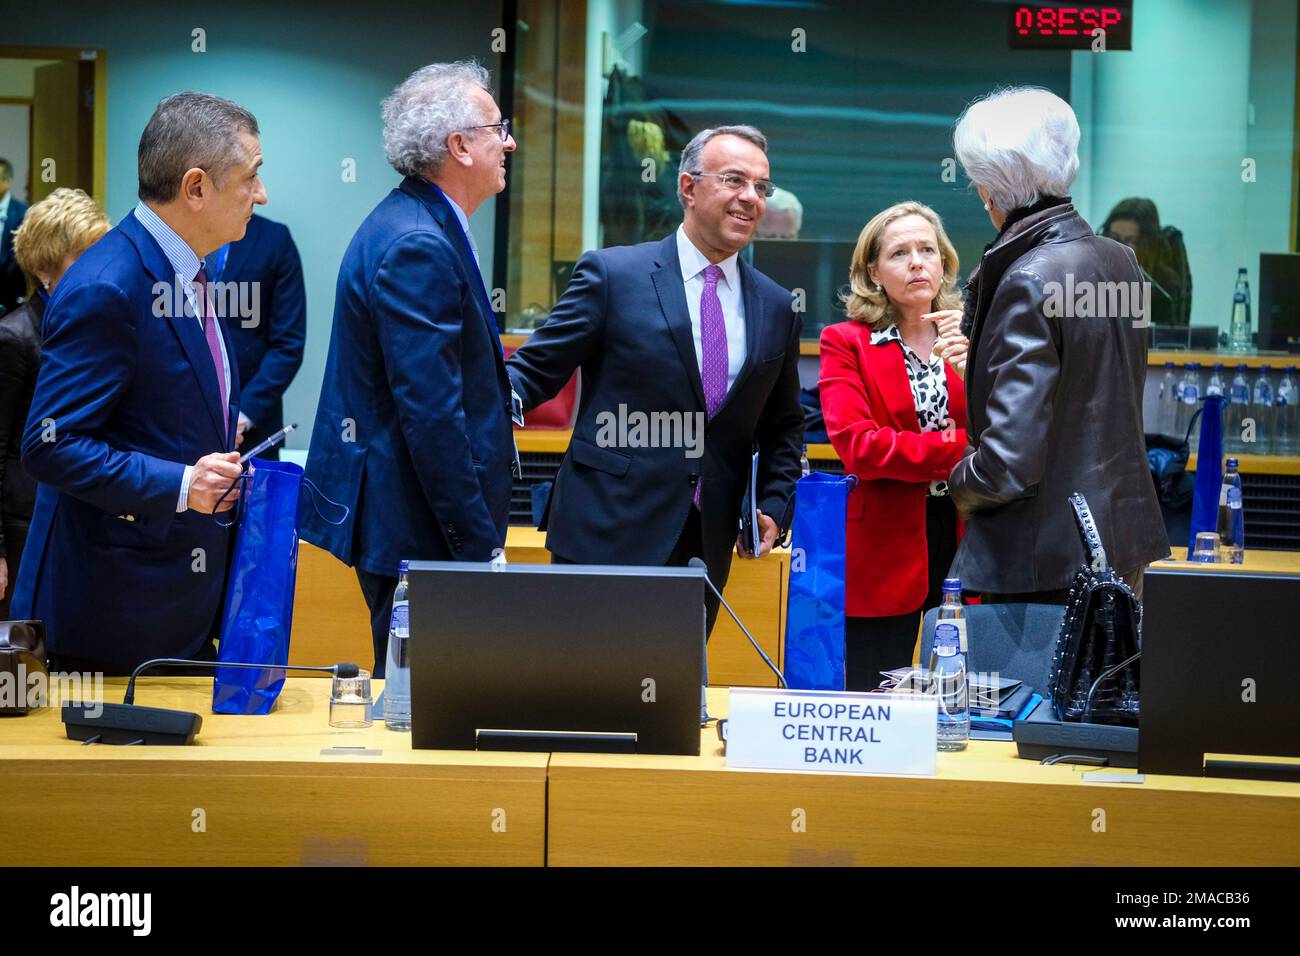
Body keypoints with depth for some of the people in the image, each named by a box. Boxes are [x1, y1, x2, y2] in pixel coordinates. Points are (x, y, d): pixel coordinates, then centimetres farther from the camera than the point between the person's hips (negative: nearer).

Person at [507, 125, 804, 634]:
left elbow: (783, 424, 21)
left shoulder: (776, 308, 11)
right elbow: (534, 372, -3)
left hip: (706, 548, 4)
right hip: (607, 535, -4)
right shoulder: (612, 275, -2)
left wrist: (776, 505, 5)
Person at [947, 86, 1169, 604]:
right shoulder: (1120, 261, 7)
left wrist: (960, 484, -2)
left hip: (1045, 566, -9)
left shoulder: (1028, 282, -19)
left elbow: (1009, 464, -23)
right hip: (1123, 553, 9)